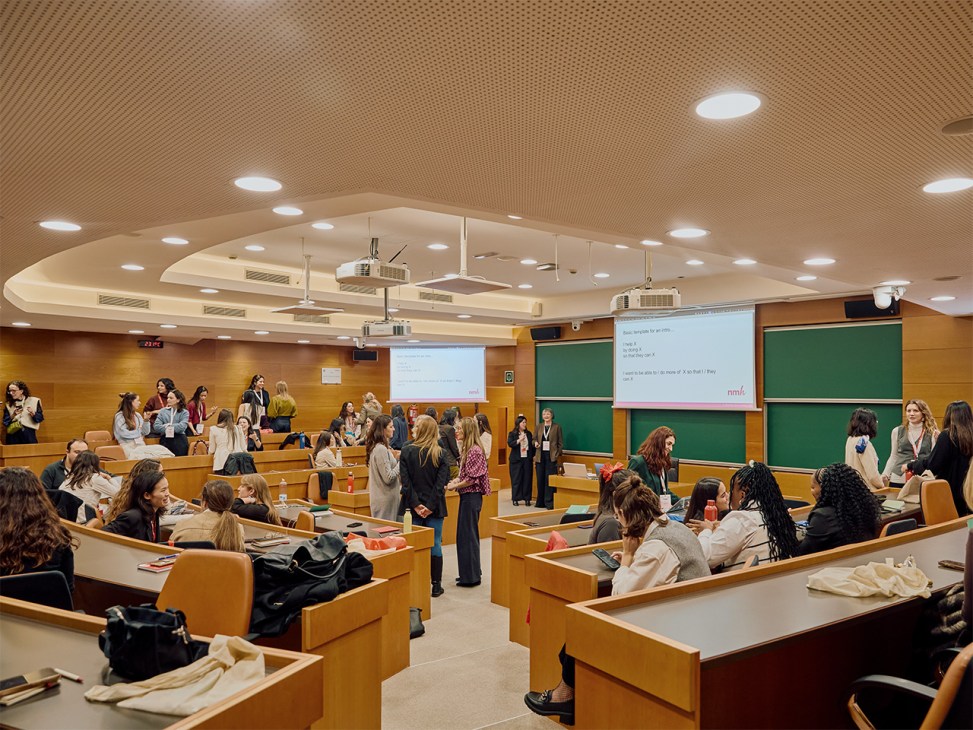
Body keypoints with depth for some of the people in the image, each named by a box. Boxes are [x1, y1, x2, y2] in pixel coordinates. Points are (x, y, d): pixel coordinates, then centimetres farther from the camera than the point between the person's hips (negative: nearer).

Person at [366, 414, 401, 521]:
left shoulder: (376, 447, 11)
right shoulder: (381, 449, -18)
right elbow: (388, 477, -20)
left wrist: (396, 459, 9)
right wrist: (401, 462, -13)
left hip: (381, 498, 10)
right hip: (385, 499, -10)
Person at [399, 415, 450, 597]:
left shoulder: (407, 450, -7)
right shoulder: (439, 453, -5)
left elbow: (405, 481, -11)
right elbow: (441, 483, -11)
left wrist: (416, 504, -10)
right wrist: (431, 505, -11)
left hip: (414, 505, 0)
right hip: (434, 506, 0)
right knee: (435, 544, 8)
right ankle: (436, 585, 13)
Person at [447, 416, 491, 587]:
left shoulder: (475, 451, -18)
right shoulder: (466, 449, 11)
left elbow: (472, 478, -20)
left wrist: (455, 486, -11)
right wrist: (456, 480, 2)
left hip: (471, 496, -9)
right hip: (466, 496, 9)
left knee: (468, 536, -2)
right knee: (466, 535, 15)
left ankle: (471, 576, 8)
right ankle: (469, 573, 25)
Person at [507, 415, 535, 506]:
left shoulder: (529, 434, 10)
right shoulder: (512, 434, 0)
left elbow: (532, 445, 13)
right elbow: (510, 444, -14)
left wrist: (533, 455, 7)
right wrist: (519, 440, -23)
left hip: (527, 460, 3)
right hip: (516, 460, -3)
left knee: (527, 479, 2)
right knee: (516, 479, 0)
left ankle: (527, 499, 10)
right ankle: (515, 499, 8)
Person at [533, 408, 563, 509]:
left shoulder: (557, 426, 3)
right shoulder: (539, 426, 11)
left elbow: (560, 443, 3)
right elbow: (534, 439, 17)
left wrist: (557, 455, -5)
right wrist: (535, 443, -6)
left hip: (551, 457, -3)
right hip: (540, 456, 3)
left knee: (549, 480, -5)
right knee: (540, 480, 6)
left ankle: (549, 502, -1)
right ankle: (540, 502, 15)